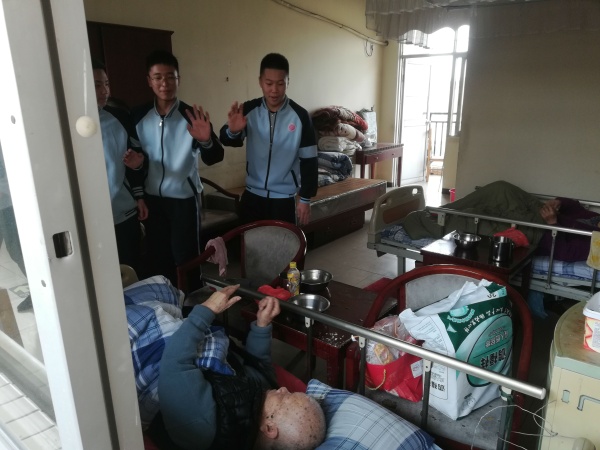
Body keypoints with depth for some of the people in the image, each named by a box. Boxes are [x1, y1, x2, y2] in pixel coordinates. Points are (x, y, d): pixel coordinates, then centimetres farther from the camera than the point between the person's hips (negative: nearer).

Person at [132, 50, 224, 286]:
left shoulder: (192, 117, -12)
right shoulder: (138, 116, -2)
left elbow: (214, 158, -23)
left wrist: (206, 141, -42)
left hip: (184, 199, -4)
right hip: (152, 199, 4)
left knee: (186, 259, 4)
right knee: (158, 259, 15)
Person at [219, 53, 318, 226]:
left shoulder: (300, 116, -9)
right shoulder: (249, 110, -4)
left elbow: (309, 160, -5)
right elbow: (228, 140, -14)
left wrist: (305, 199, -4)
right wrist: (232, 131, -38)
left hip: (284, 198, -2)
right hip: (252, 195, 2)